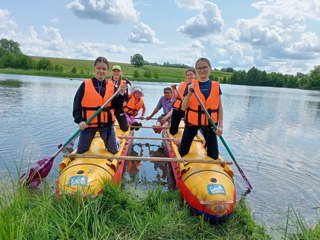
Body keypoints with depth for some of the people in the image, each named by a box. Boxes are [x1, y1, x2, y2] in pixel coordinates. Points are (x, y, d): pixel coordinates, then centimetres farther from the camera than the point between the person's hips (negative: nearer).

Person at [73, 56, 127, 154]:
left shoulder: (111, 86, 1)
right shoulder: (85, 84, -6)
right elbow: (77, 105, -5)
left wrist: (121, 95, -14)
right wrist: (79, 120, -17)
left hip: (106, 123, 1)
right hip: (88, 123, -1)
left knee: (114, 151, 8)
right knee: (81, 151, 13)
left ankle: (114, 140, 43)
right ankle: (88, 140, 46)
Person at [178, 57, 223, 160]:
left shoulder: (216, 86, 0)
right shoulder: (191, 86, -4)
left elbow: (220, 107, 4)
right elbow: (183, 108, -7)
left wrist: (220, 125, -4)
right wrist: (189, 94, -22)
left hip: (210, 123, 1)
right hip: (192, 122, -1)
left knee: (214, 155, 8)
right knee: (182, 152, 4)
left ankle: (207, 143, 39)